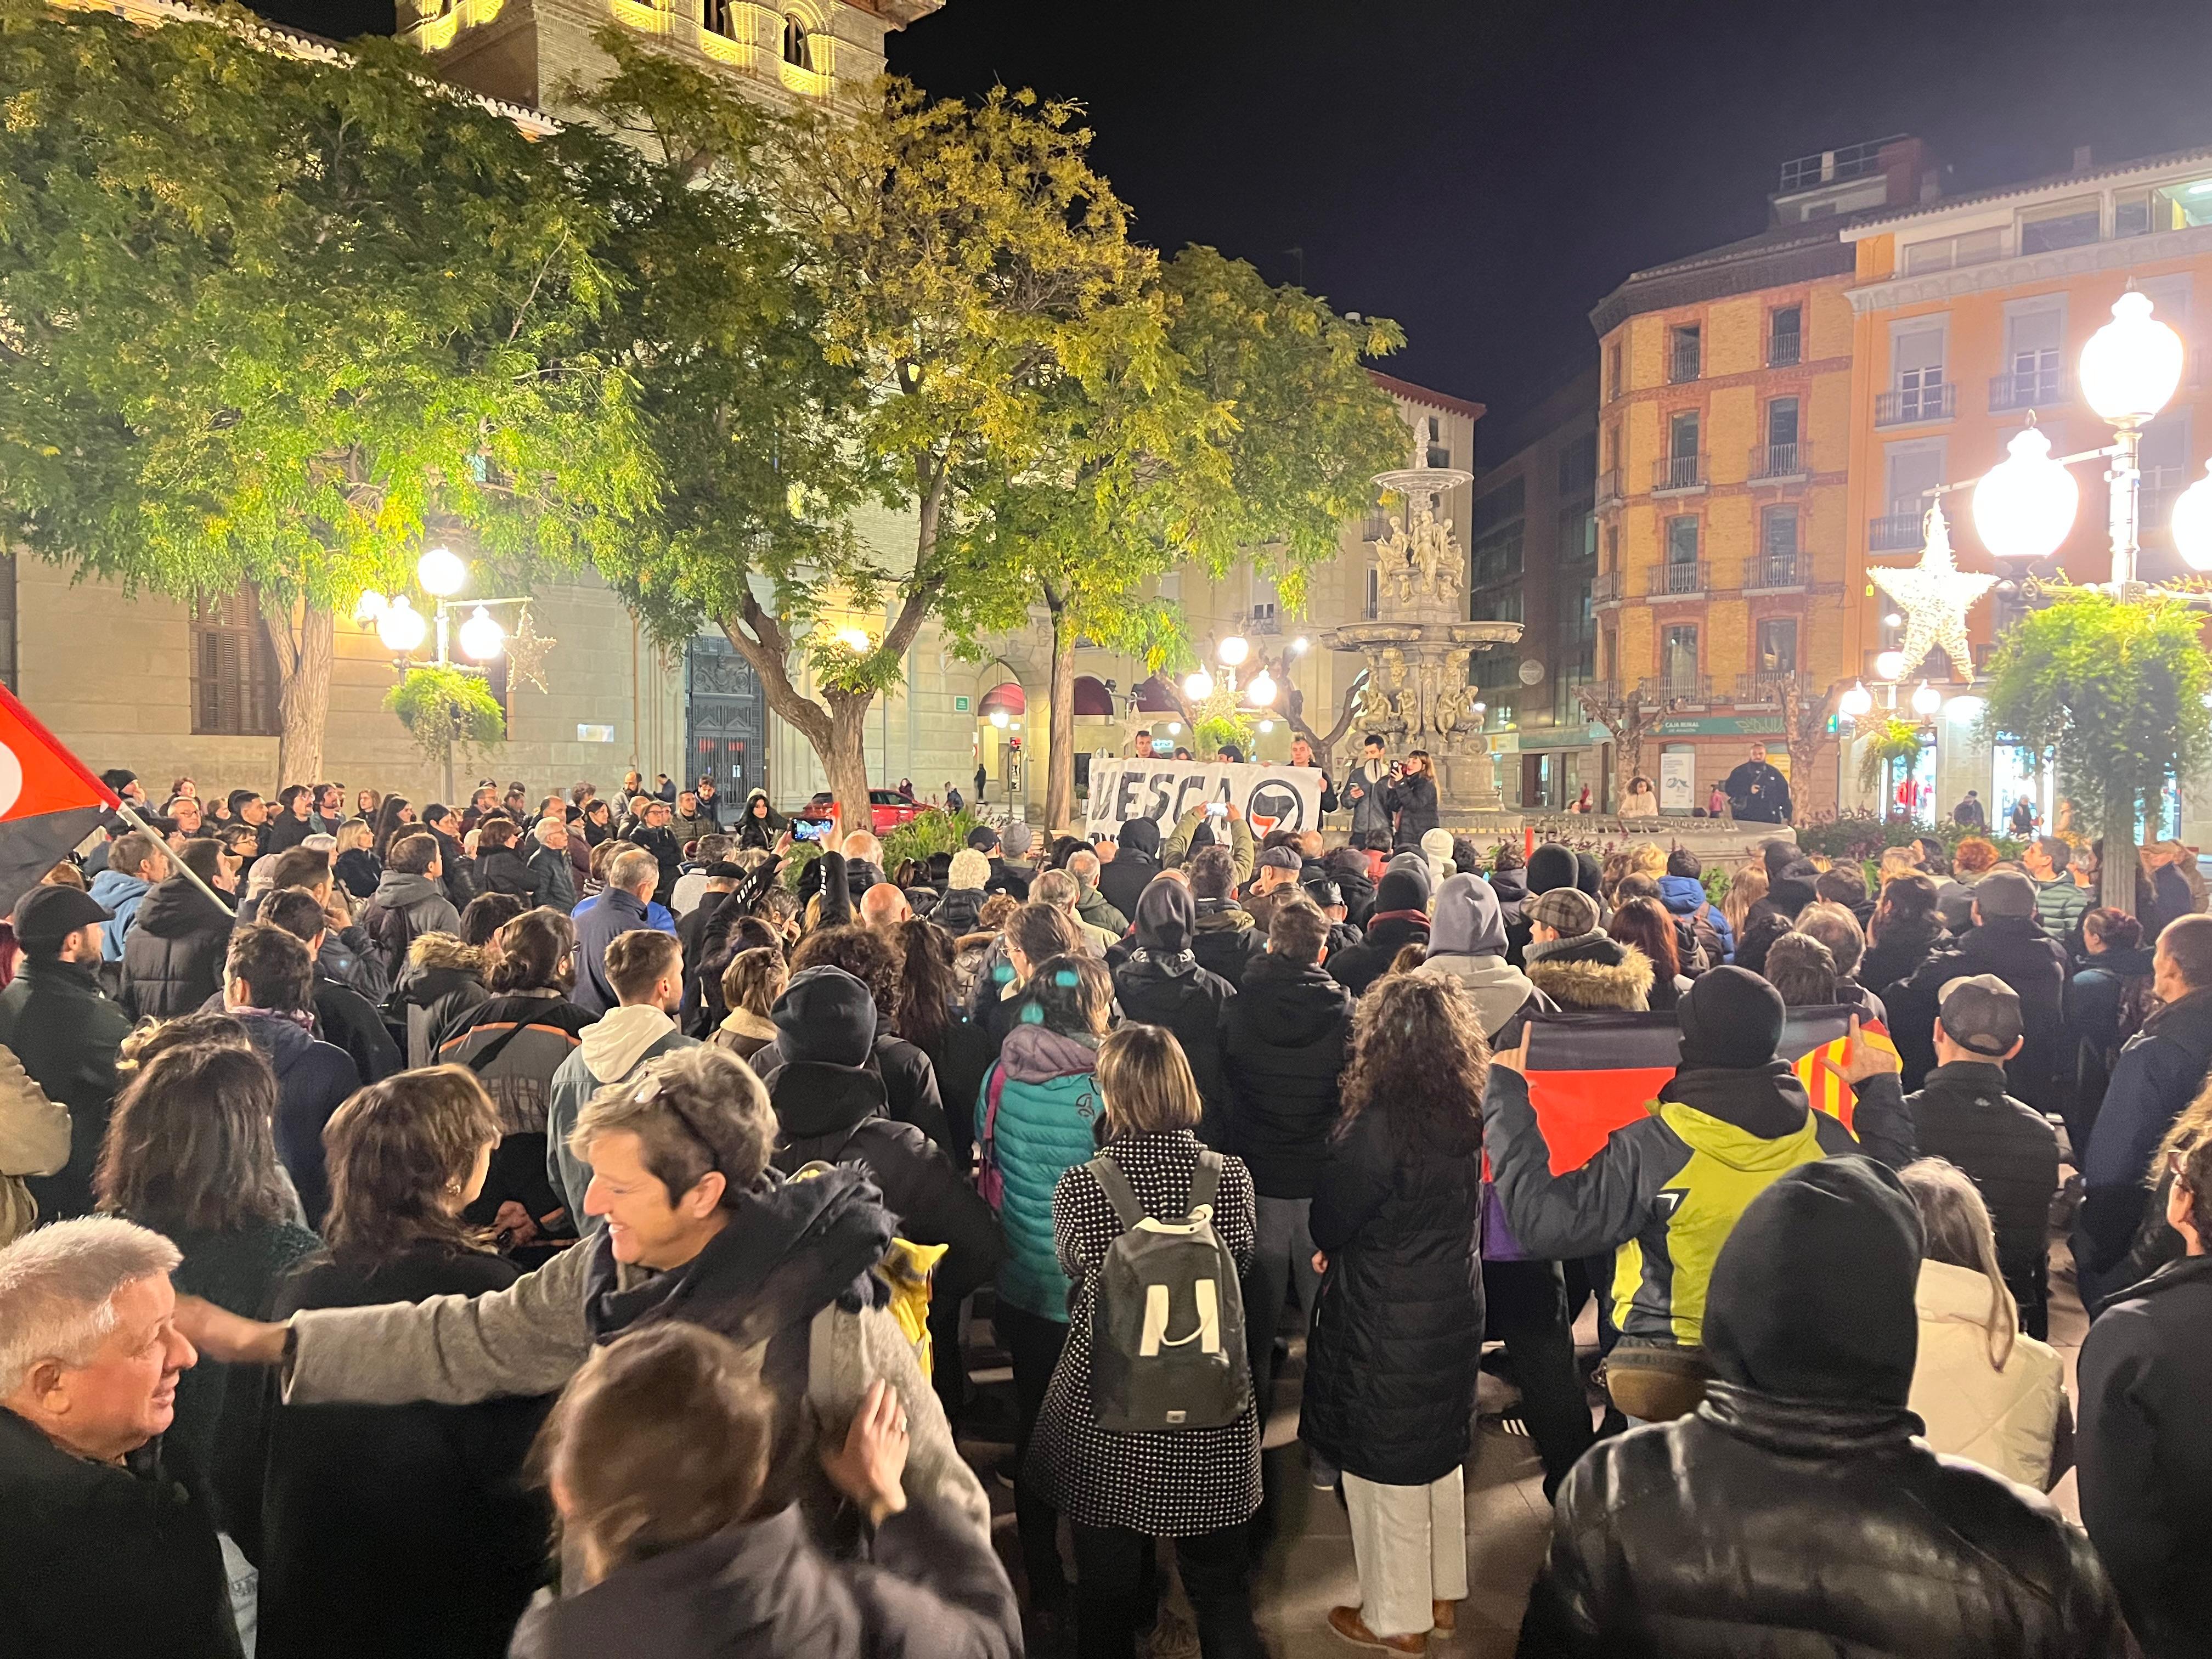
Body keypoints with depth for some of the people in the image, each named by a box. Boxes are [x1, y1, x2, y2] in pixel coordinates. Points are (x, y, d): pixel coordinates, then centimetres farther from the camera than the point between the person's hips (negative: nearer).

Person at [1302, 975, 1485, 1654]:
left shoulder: (1382, 1122, -25)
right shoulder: (1467, 1114, -3)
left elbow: (1328, 1223, -16)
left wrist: (1329, 1243, 7)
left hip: (1386, 1320, -7)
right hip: (1454, 1308, 7)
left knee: (1384, 1465, 10)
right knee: (1439, 1452, 23)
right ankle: (1444, 1593, 39)